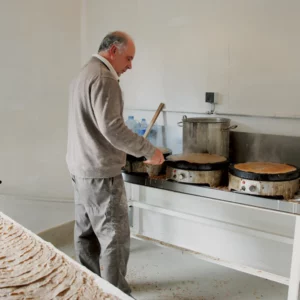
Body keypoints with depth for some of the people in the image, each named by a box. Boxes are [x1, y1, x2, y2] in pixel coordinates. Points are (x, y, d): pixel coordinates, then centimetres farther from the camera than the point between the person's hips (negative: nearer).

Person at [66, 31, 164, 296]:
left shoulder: (83, 73, 16)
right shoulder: (104, 78, -15)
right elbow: (111, 127, -24)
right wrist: (149, 151, -16)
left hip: (80, 168, 10)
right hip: (100, 172, -10)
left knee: (87, 233, 17)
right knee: (114, 238, -2)